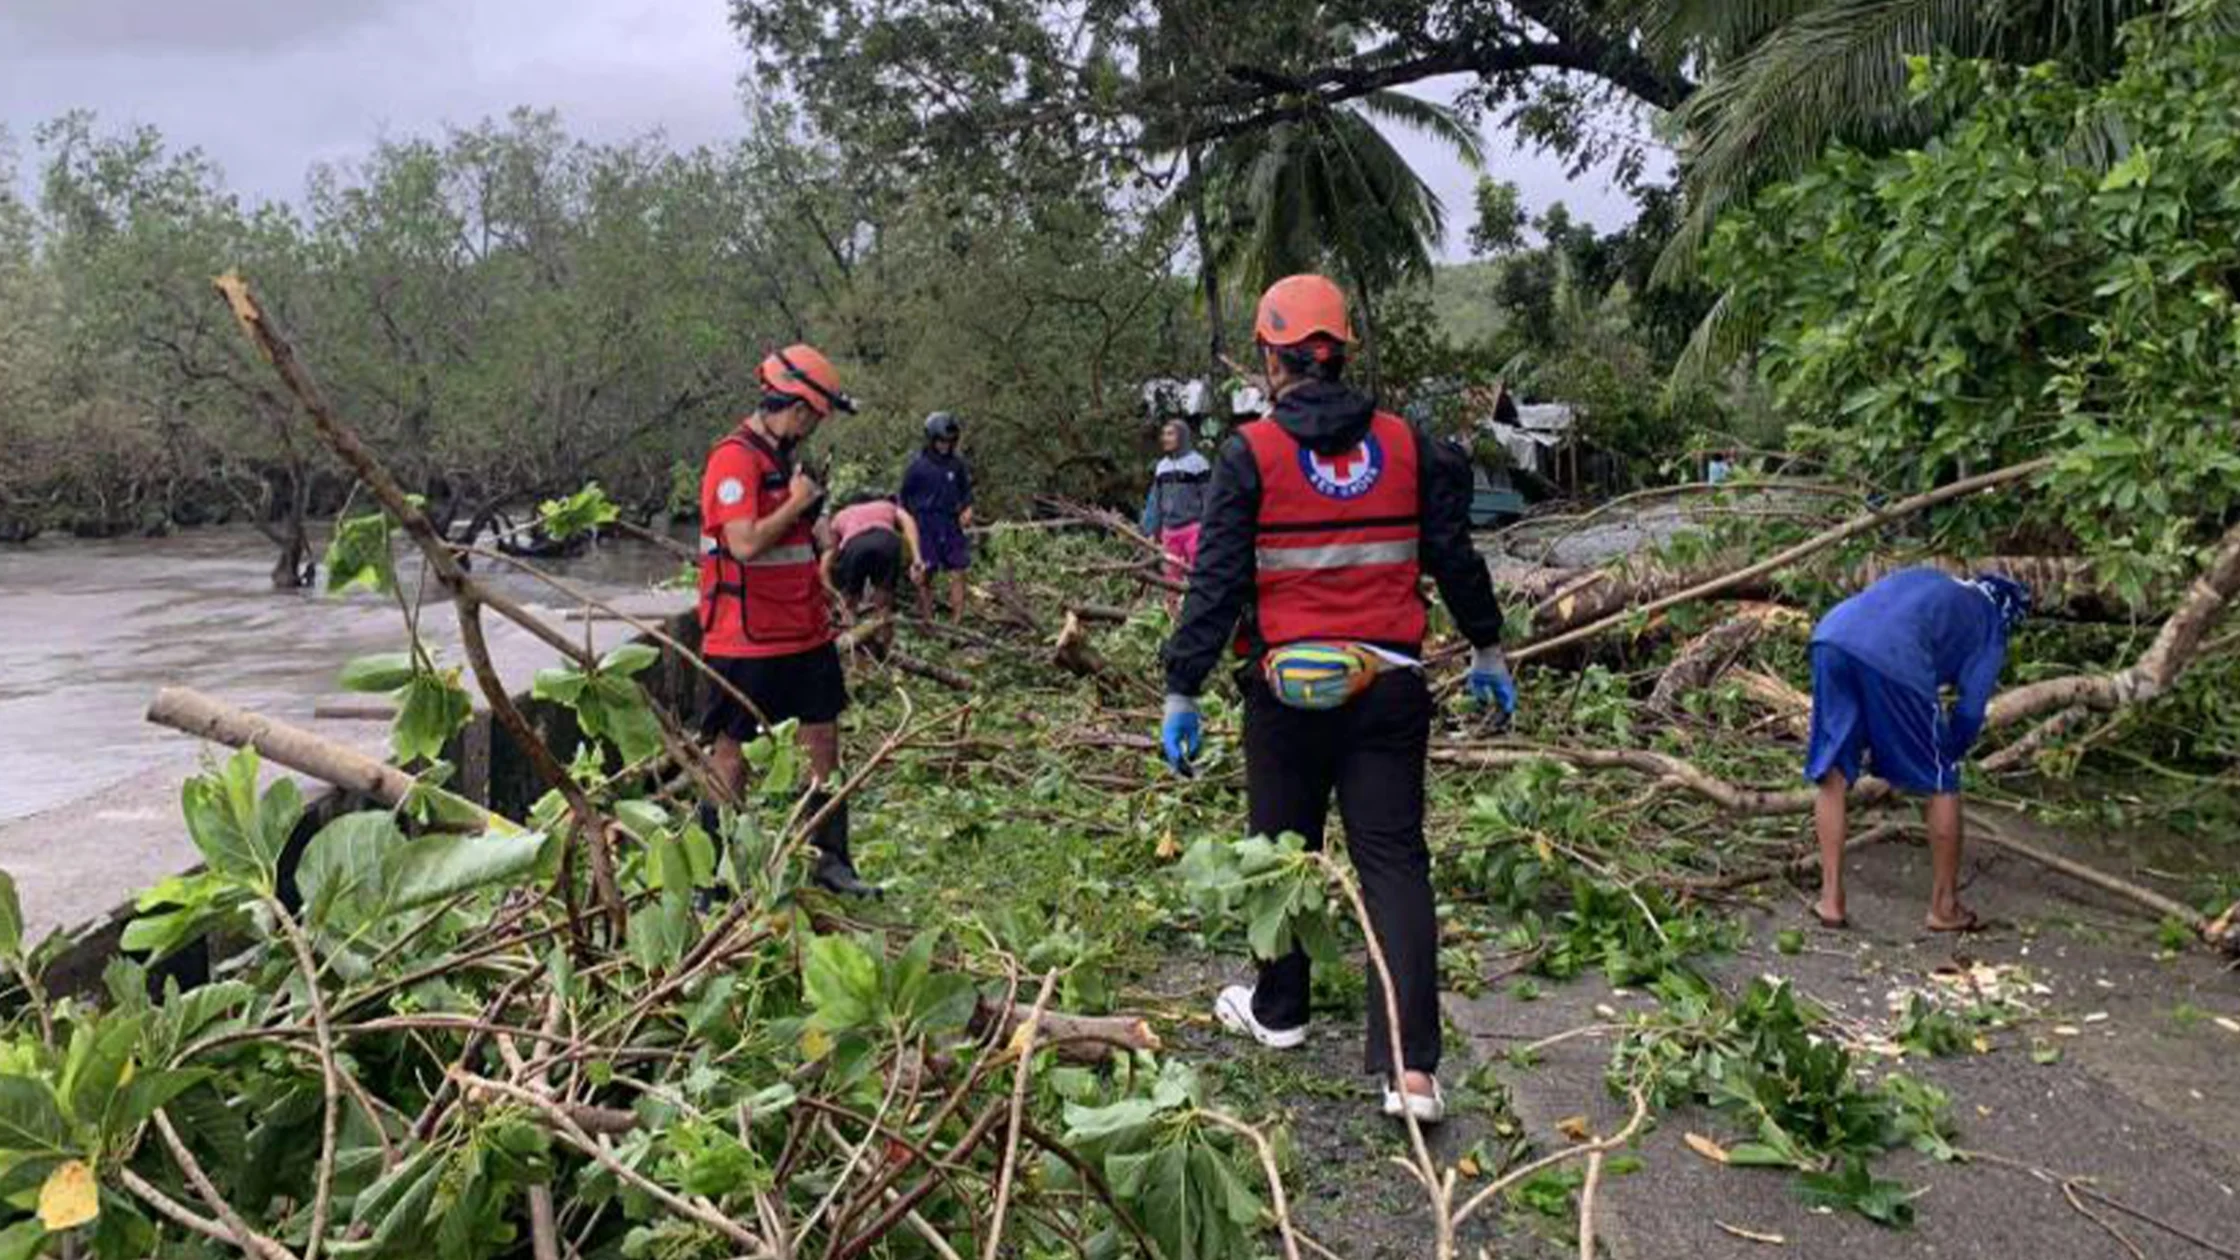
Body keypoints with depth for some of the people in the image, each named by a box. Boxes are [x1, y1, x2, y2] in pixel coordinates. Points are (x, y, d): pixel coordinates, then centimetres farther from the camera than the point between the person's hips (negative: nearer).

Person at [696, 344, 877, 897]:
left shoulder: (783, 456, 14)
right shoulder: (734, 458, -15)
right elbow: (746, 544, -26)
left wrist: (818, 598, 14)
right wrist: (799, 501, -14)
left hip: (803, 630, 9)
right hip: (747, 638, -9)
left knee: (824, 737, 10)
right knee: (733, 750, 3)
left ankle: (831, 858, 20)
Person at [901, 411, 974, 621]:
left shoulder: (957, 464, 4)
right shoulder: (917, 466, -3)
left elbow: (966, 490, 16)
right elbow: (905, 497, 7)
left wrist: (967, 508, -2)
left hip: (952, 526, 2)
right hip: (925, 527, -2)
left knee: (957, 574, -3)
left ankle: (958, 621, 2)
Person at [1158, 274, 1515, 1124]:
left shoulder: (1251, 455, -7)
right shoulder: (1406, 446, 4)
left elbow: (1216, 584, -9)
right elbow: (1454, 556, 10)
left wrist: (1181, 692, -5)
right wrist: (1486, 649, 23)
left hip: (1288, 686, -2)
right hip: (1389, 683, 2)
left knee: (1284, 851, 15)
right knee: (1395, 861, 2)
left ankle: (1277, 1012, 34)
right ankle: (1411, 1068, -4)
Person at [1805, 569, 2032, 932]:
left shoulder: (1923, 578, 39)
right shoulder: (1990, 626, 25)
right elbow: (1970, 711, 14)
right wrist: (1946, 759, 33)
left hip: (1829, 638, 5)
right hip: (1893, 658, -4)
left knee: (1832, 776, 18)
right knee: (1941, 784, 16)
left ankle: (1830, 899, 18)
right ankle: (1945, 907, 26)